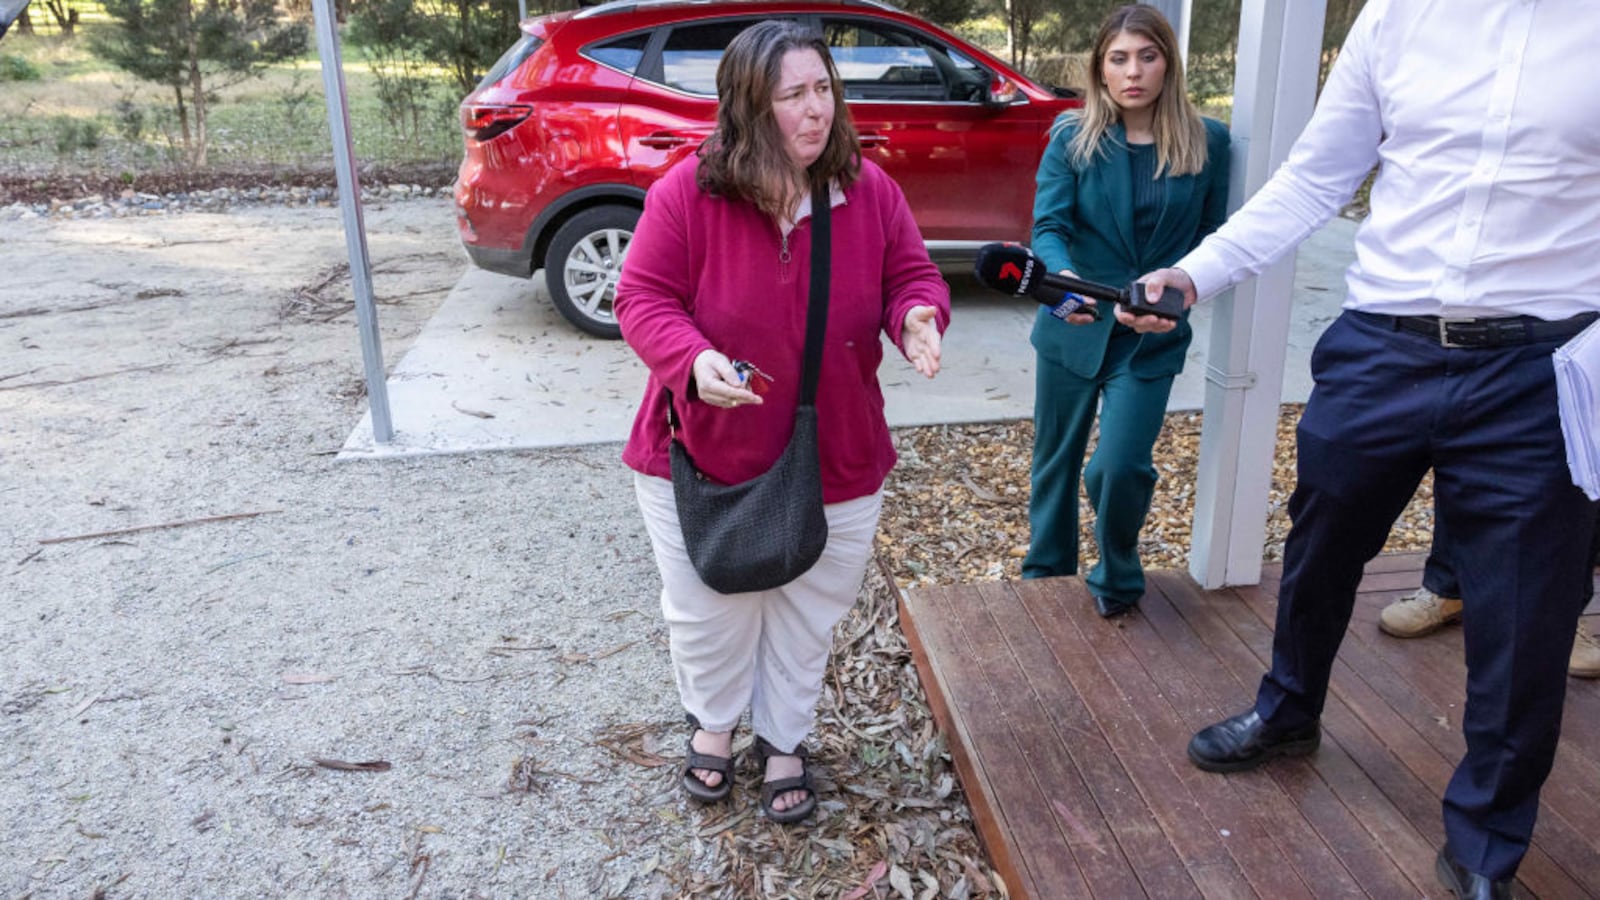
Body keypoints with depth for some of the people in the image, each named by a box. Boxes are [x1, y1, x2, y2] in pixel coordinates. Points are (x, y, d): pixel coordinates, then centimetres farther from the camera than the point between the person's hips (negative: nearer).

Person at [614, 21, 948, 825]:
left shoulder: (870, 191, -6)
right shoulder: (686, 192, -15)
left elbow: (911, 275, 2)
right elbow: (643, 298, -12)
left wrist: (918, 316, -23)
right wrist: (694, 360, -32)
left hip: (836, 460, 3)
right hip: (700, 455, -2)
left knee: (809, 616, 17)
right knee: (708, 614, 15)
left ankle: (784, 741, 43)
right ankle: (712, 722, 47)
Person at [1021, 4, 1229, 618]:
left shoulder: (1207, 142, -1)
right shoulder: (1072, 137, -4)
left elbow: (1213, 238, 7)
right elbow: (1048, 225, -15)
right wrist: (1063, 277, -34)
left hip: (1151, 337, -1)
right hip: (1072, 329, 1)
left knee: (1119, 466, -13)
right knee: (1056, 460, 13)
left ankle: (1117, 579, 17)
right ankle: (1046, 576, 35)